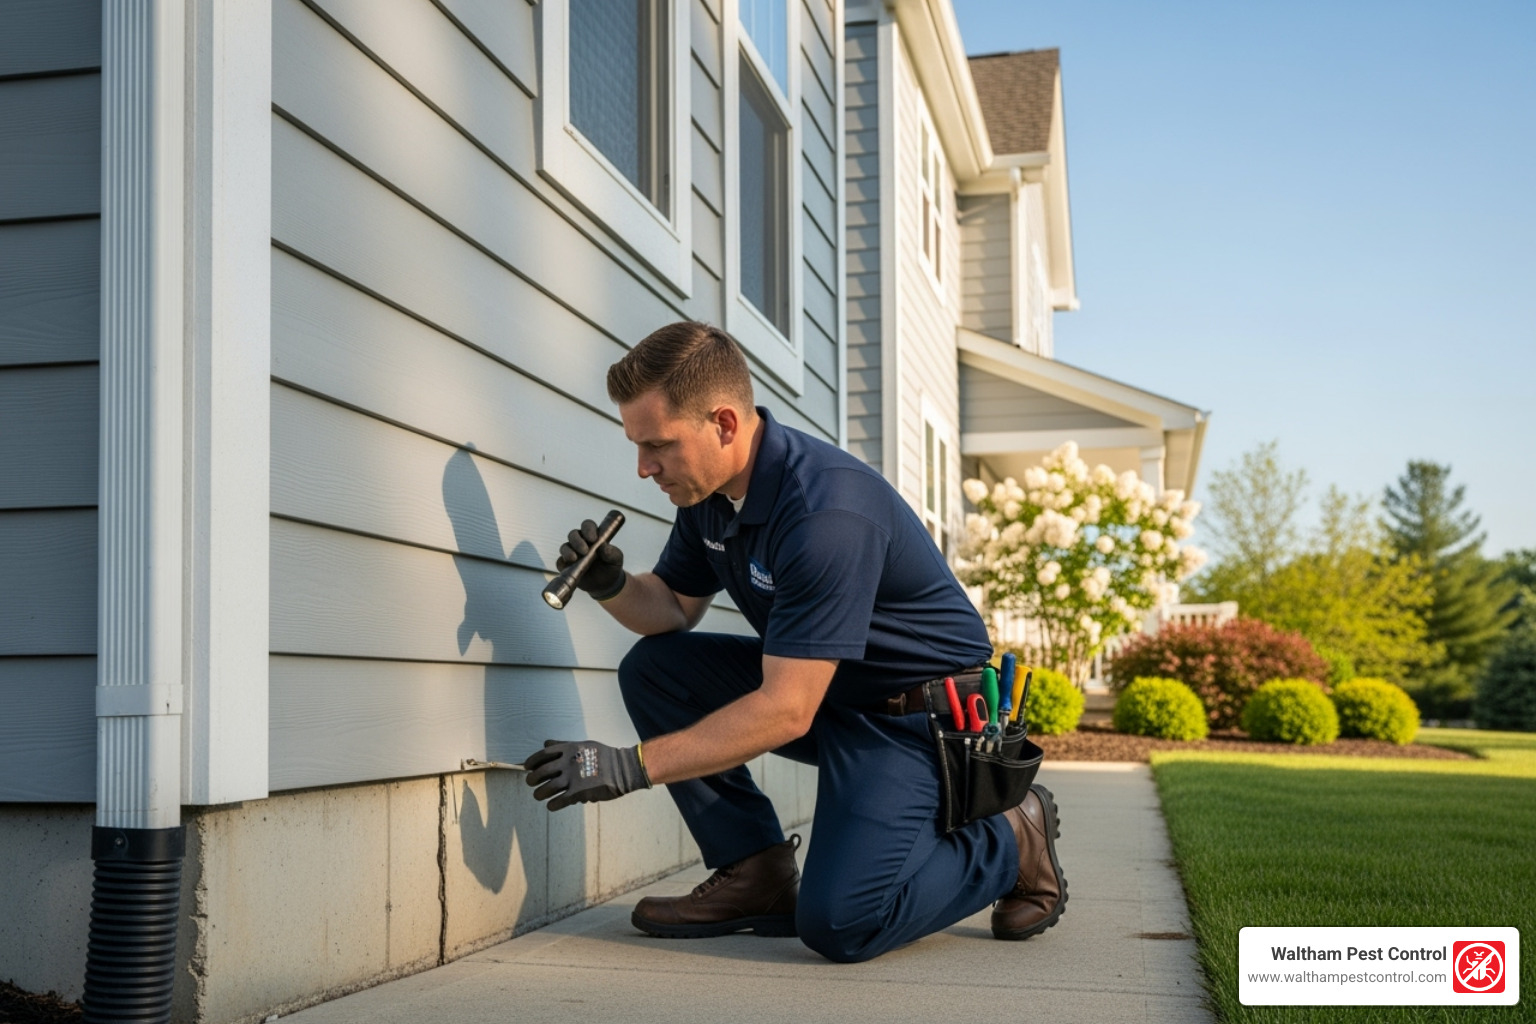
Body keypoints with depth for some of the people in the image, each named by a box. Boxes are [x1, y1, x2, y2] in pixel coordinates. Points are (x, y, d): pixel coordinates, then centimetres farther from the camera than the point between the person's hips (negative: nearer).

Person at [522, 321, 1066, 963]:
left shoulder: (827, 513, -31)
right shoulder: (708, 490, -3)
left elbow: (786, 711, -32)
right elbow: (674, 608, 10)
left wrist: (631, 766, -30)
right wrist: (613, 588, -13)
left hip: (921, 712, -9)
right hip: (822, 690, 9)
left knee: (838, 923, -23)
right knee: (653, 668, -4)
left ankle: (1011, 843, 4)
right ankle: (756, 875, 1)